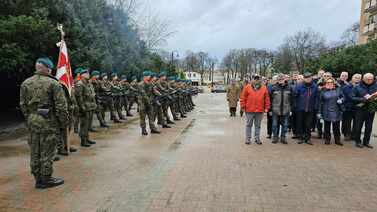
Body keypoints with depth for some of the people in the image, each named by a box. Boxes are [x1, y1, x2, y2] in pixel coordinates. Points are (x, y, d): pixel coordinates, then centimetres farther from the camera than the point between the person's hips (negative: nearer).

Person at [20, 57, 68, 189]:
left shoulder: (25, 83, 7)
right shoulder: (53, 83, -10)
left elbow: (23, 105, 10)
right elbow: (61, 105, -12)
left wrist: (29, 119, 18)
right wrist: (64, 121, -3)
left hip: (32, 121, 6)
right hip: (48, 122, -6)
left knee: (34, 152, 13)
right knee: (47, 152, 4)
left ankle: (38, 179, 24)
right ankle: (46, 179, 13)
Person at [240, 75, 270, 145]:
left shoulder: (264, 88, 6)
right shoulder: (247, 87, 1)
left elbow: (267, 98, 7)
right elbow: (243, 98, 1)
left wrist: (266, 108, 3)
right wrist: (243, 107, -2)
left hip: (260, 110, 2)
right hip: (249, 110, -1)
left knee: (258, 125, 11)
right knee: (249, 125, 7)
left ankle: (257, 138, 21)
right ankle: (248, 139, 15)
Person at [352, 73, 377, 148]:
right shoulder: (358, 87, -5)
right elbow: (353, 98, -5)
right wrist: (362, 99, -19)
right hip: (360, 109, -2)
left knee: (369, 127, 10)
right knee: (358, 126, 4)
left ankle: (366, 142, 23)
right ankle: (358, 141, 17)